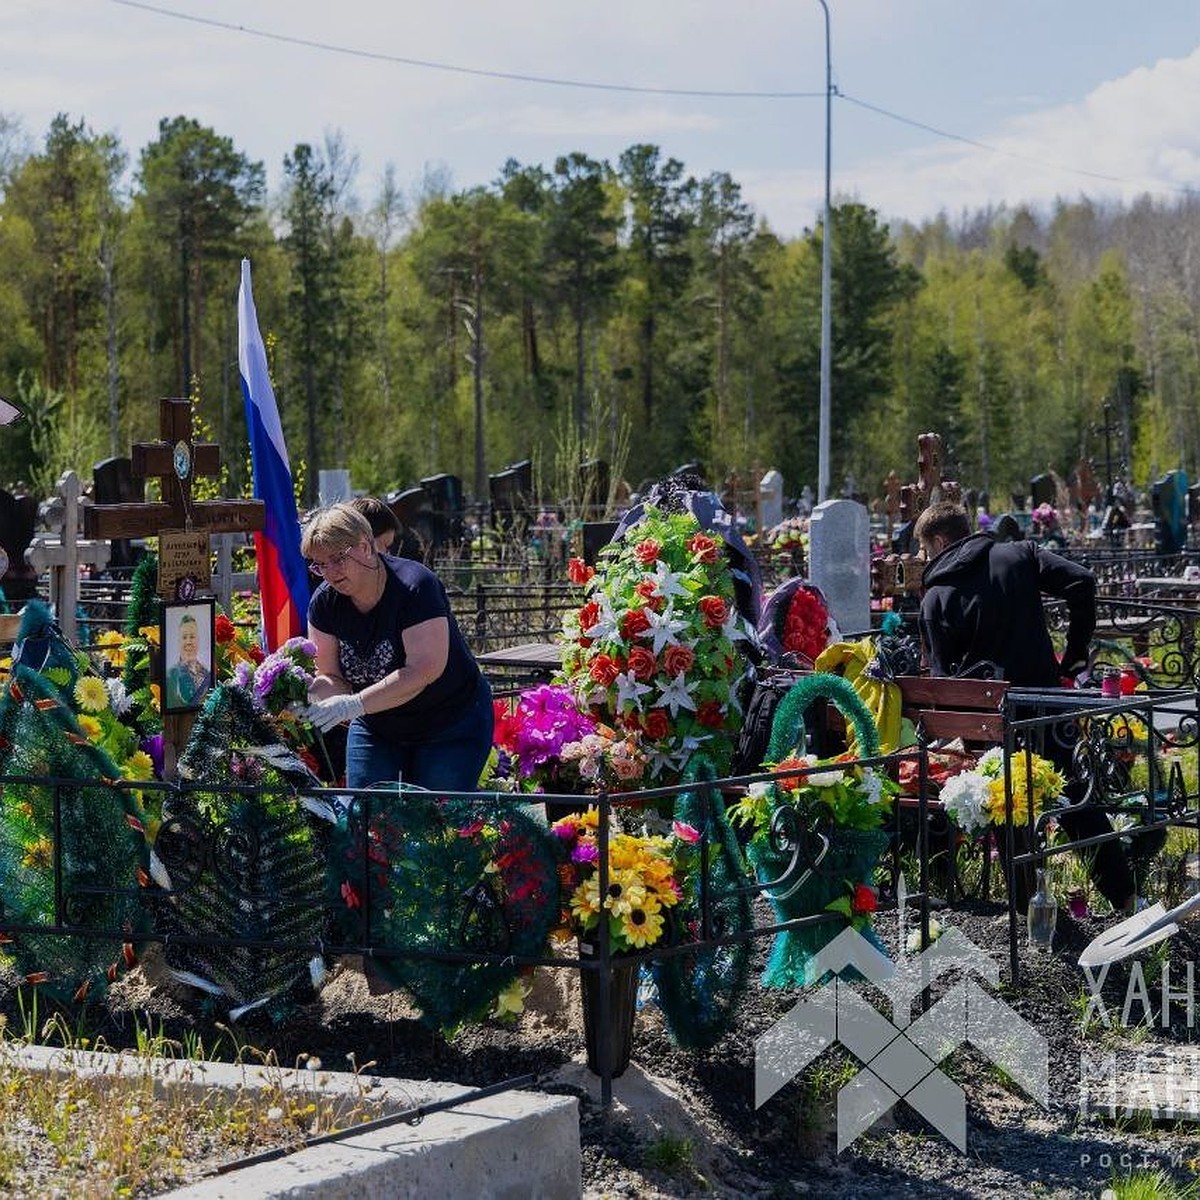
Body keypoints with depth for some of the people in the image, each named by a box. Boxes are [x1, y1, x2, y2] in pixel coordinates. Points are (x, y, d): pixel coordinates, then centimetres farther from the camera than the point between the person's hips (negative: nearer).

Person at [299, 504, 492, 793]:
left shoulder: (415, 586, -25)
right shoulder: (324, 602, -7)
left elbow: (424, 670, -33)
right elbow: (330, 677, -3)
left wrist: (354, 704, -39)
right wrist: (306, 692, -28)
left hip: (450, 727, -5)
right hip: (376, 728, 5)